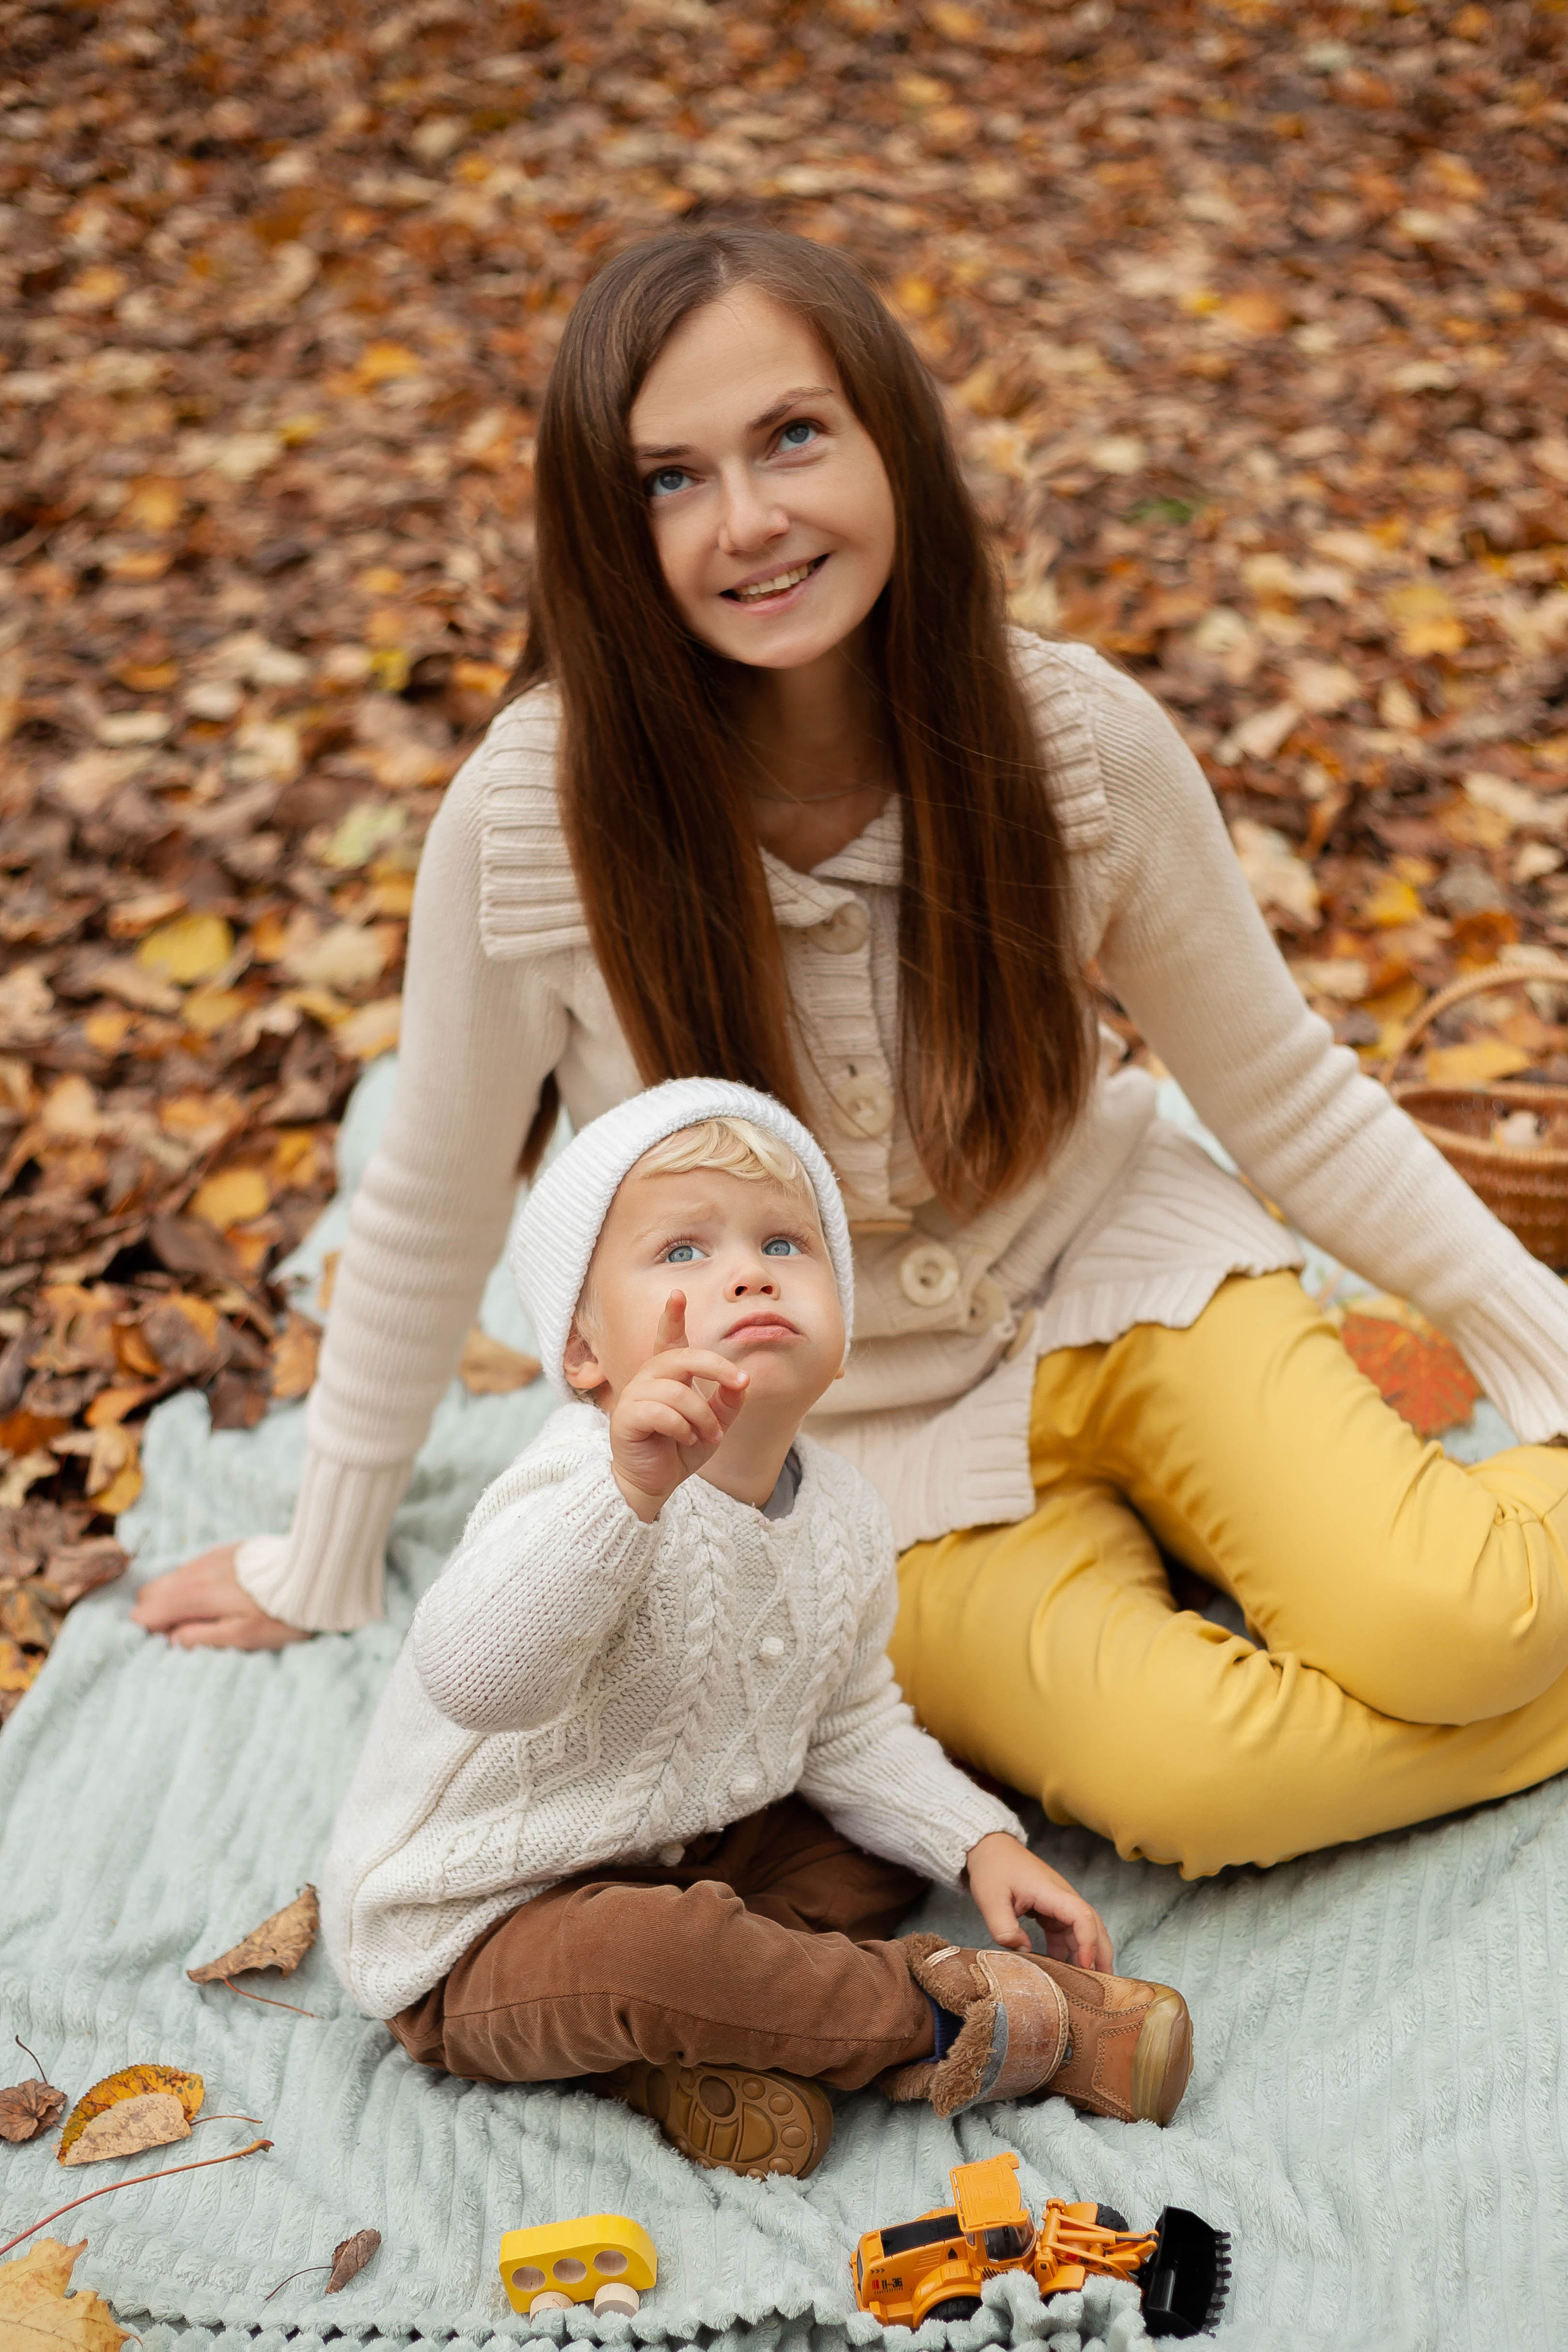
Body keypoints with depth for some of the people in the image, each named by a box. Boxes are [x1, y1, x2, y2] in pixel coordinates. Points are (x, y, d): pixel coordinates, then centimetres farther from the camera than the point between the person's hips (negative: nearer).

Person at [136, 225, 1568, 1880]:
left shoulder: (1080, 742, -17)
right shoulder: (535, 815, -23)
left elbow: (1287, 1093, -2)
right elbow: (432, 1211, -7)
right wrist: (321, 1565, 3)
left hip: (1111, 1288, 1)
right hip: (848, 1441, -1)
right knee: (1186, 1774, -25)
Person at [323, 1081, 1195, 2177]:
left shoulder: (844, 1514, -4)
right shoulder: (589, 1483, -28)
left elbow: (850, 1728, 13)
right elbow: (475, 1679, -47)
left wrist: (981, 1841, 0)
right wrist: (630, 1487, -58)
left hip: (672, 1855, 8)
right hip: (476, 1930, -8)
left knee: (888, 1840, 10)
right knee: (652, 1951, -35)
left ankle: (687, 2046, -9)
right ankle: (948, 2020, -11)